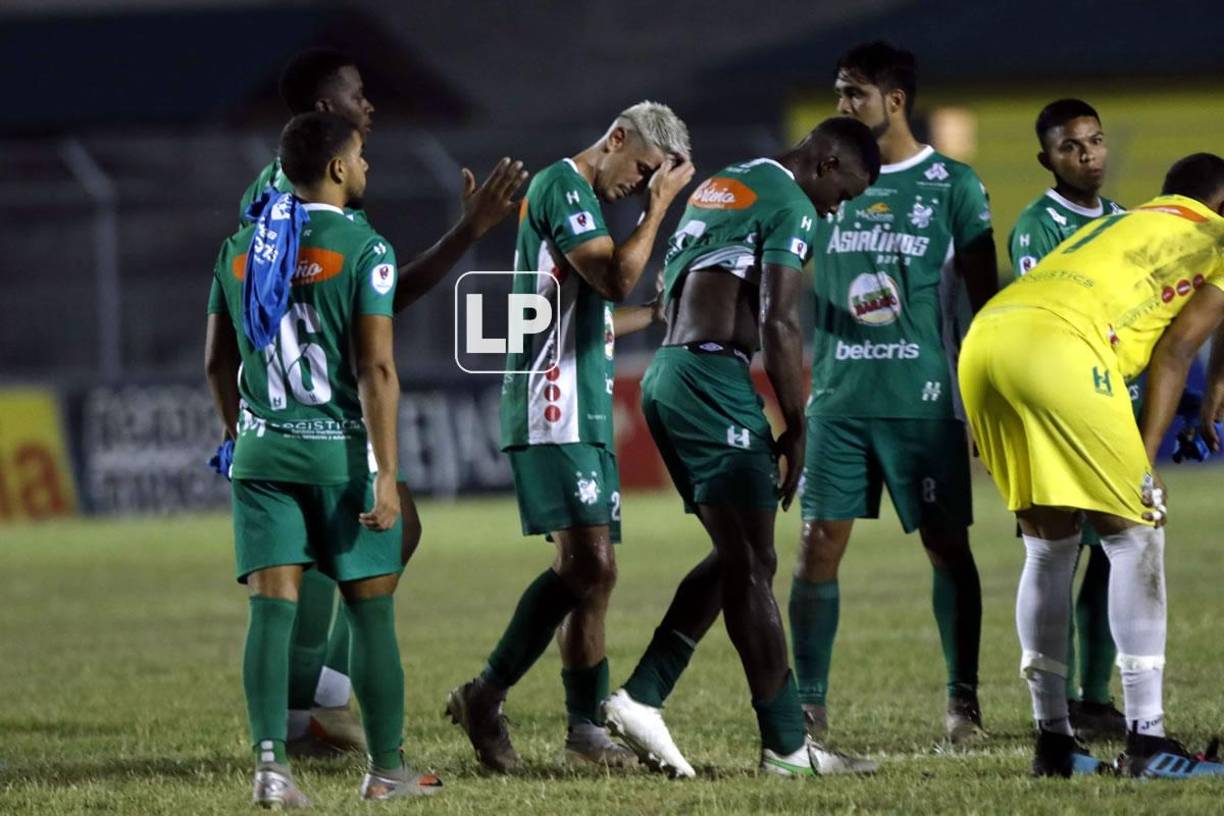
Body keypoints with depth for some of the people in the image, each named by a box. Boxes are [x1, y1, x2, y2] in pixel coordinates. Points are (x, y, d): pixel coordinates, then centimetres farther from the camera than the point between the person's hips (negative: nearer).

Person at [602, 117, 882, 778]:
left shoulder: (721, 185, 21)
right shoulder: (790, 206, -7)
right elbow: (777, 324, -14)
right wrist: (795, 427, -7)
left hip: (666, 375, 9)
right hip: (713, 380, -9)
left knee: (734, 556, 15)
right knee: (752, 565, -5)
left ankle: (640, 698, 8)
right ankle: (787, 744, -2)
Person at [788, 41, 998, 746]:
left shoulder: (953, 186, 0)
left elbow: (983, 297, 2)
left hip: (924, 402, -3)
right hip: (840, 398, 3)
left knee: (947, 546, 2)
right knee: (819, 543, -3)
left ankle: (964, 701, 13)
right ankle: (809, 706, 2)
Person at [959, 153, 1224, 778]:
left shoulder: (1115, 224, 37)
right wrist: (1143, 460, 3)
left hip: (983, 337, 7)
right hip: (1054, 345, -7)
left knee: (1048, 543, 17)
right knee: (1135, 537, 3)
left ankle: (1053, 740, 18)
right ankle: (1145, 739, -3)